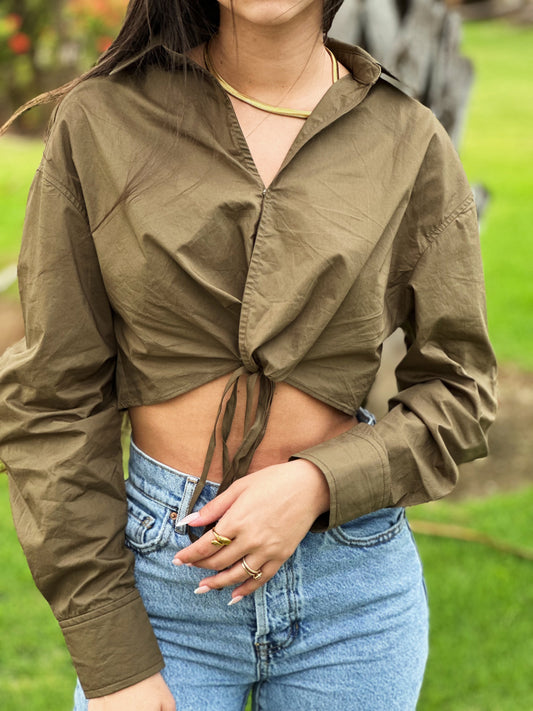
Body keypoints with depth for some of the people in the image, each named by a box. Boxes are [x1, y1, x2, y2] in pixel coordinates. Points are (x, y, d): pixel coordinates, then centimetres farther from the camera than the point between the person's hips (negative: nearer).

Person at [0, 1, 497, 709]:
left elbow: (457, 385, 2)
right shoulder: (98, 120, -6)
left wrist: (318, 481, -16)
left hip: (354, 579, 1)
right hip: (159, 569, -1)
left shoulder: (410, 144, -4)